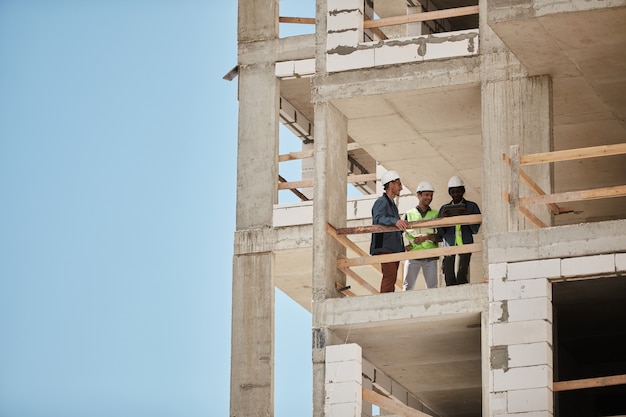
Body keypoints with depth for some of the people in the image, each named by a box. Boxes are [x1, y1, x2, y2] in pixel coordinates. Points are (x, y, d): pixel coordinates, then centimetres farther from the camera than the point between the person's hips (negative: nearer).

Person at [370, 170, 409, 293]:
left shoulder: (392, 204, 25)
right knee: (390, 275, -21)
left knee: (392, 278, 5)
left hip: (394, 249, 10)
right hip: (385, 247, -10)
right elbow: (378, 218, -26)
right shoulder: (382, 202, -6)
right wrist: (395, 221, -40)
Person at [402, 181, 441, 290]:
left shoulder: (436, 214, 12)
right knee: (408, 286, -5)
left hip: (430, 256, 0)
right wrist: (404, 245, -4)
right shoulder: (410, 214, 12)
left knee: (432, 287, -3)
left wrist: (427, 237, -12)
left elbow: (441, 236, 4)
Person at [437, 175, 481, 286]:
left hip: (465, 244, -2)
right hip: (449, 245, 2)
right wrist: (443, 219, -6)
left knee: (461, 275, -17)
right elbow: (440, 233, 13)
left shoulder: (472, 206, 13)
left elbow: (475, 230, 5)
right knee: (449, 278, -9)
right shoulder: (444, 208, 19)